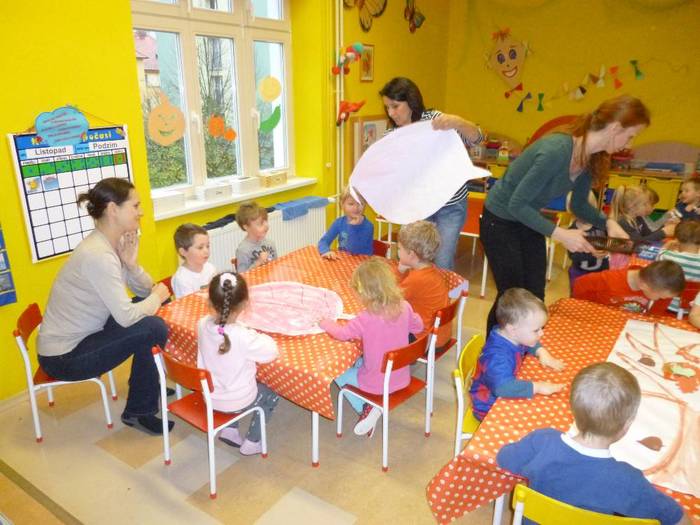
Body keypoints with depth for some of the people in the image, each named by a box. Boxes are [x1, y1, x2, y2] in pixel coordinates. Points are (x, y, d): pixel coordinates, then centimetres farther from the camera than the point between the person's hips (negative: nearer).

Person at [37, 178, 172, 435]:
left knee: (151, 310, 5)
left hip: (82, 336, 9)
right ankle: (137, 411, 0)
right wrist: (157, 297, -12)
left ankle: (146, 385, 21)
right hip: (64, 357, -9)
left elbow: (146, 290, 3)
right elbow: (126, 317, -29)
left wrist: (131, 263, -15)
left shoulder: (111, 243, 1)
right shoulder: (97, 254, -27)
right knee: (153, 328, -20)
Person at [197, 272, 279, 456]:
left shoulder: (202, 324, -17)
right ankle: (251, 442, 29)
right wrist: (260, 337, -3)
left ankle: (230, 429, 31)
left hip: (209, 396, 5)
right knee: (272, 395, 24)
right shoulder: (243, 337, -34)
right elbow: (272, 351, -22)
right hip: (236, 401, -5)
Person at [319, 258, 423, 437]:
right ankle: (371, 408, 14)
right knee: (358, 362, 29)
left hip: (378, 383, -6)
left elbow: (343, 333, -16)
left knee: (339, 374, 19)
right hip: (402, 378, 6)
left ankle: (366, 408, 7)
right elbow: (417, 326, 5)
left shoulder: (366, 318, -29)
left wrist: (325, 322, 3)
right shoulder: (404, 307, -12)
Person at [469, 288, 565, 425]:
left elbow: (531, 344, 13)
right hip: (489, 407, -9)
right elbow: (503, 387, -50)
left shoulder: (511, 336, -9)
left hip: (503, 397, 9)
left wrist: (542, 353, -7)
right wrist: (537, 387, -42)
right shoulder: (498, 356, -37)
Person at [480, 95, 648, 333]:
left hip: (528, 222, 8)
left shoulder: (591, 159, -5)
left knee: (535, 297, 9)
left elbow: (579, 205, 10)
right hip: (501, 222, -8)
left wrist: (608, 223, -8)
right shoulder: (556, 151, -31)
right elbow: (517, 204, -28)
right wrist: (560, 234, -30)